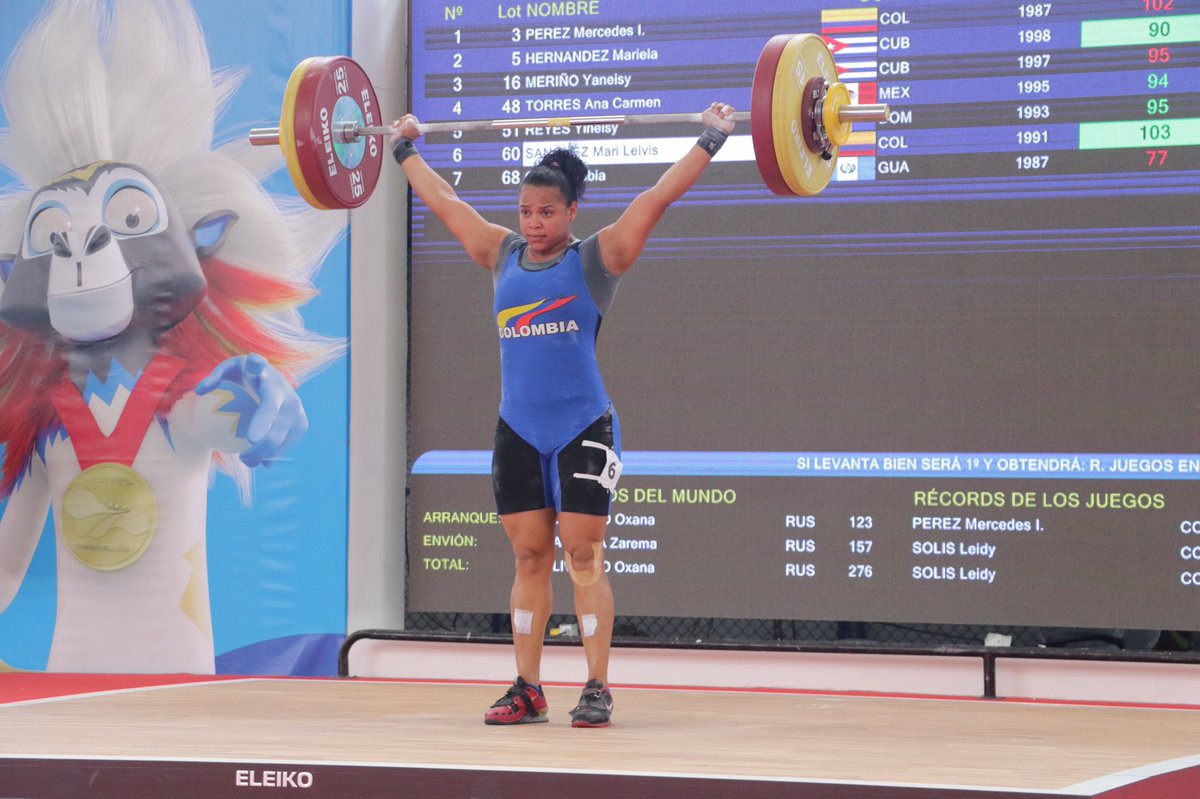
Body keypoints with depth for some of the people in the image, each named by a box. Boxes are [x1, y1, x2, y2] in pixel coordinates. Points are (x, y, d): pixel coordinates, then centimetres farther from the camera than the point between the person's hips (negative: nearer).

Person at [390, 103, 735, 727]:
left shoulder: (595, 259, -1)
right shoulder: (503, 256, 10)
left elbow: (658, 197, -5)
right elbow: (443, 201, 21)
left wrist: (710, 140, -7)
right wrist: (404, 150, 29)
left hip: (583, 429, -4)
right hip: (518, 432, 4)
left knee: (583, 555, -4)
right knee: (529, 556, 6)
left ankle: (597, 689, -1)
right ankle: (526, 688, 10)